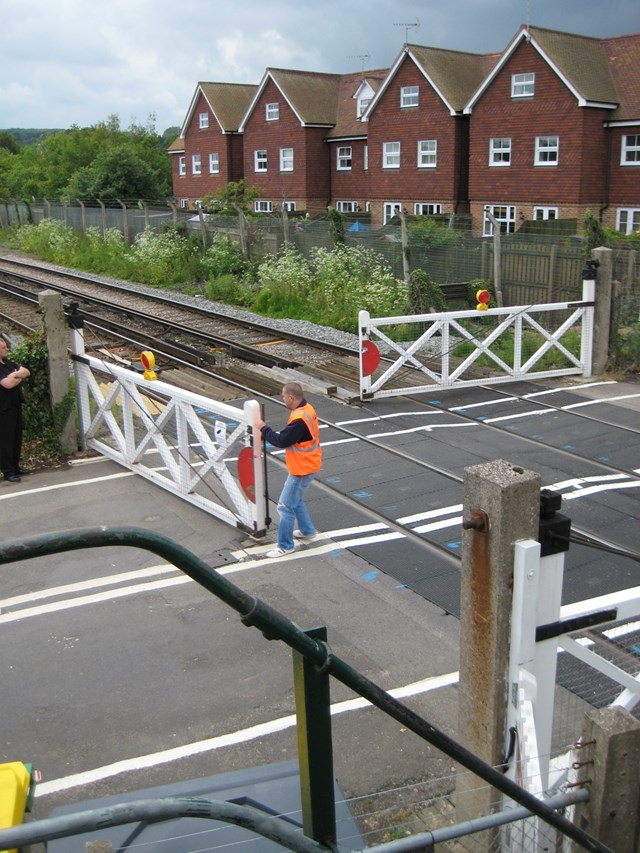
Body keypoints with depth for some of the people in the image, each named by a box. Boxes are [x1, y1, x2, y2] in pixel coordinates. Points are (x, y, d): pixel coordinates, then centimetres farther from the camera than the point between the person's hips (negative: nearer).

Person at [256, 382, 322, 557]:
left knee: (286, 506, -2)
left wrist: (264, 429, -11)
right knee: (296, 500, 27)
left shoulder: (299, 419, -29)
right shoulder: (306, 409, 3)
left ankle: (285, 545, 8)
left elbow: (281, 440, -23)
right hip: (306, 465, 10)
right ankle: (307, 531, 41)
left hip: (302, 469, -10)